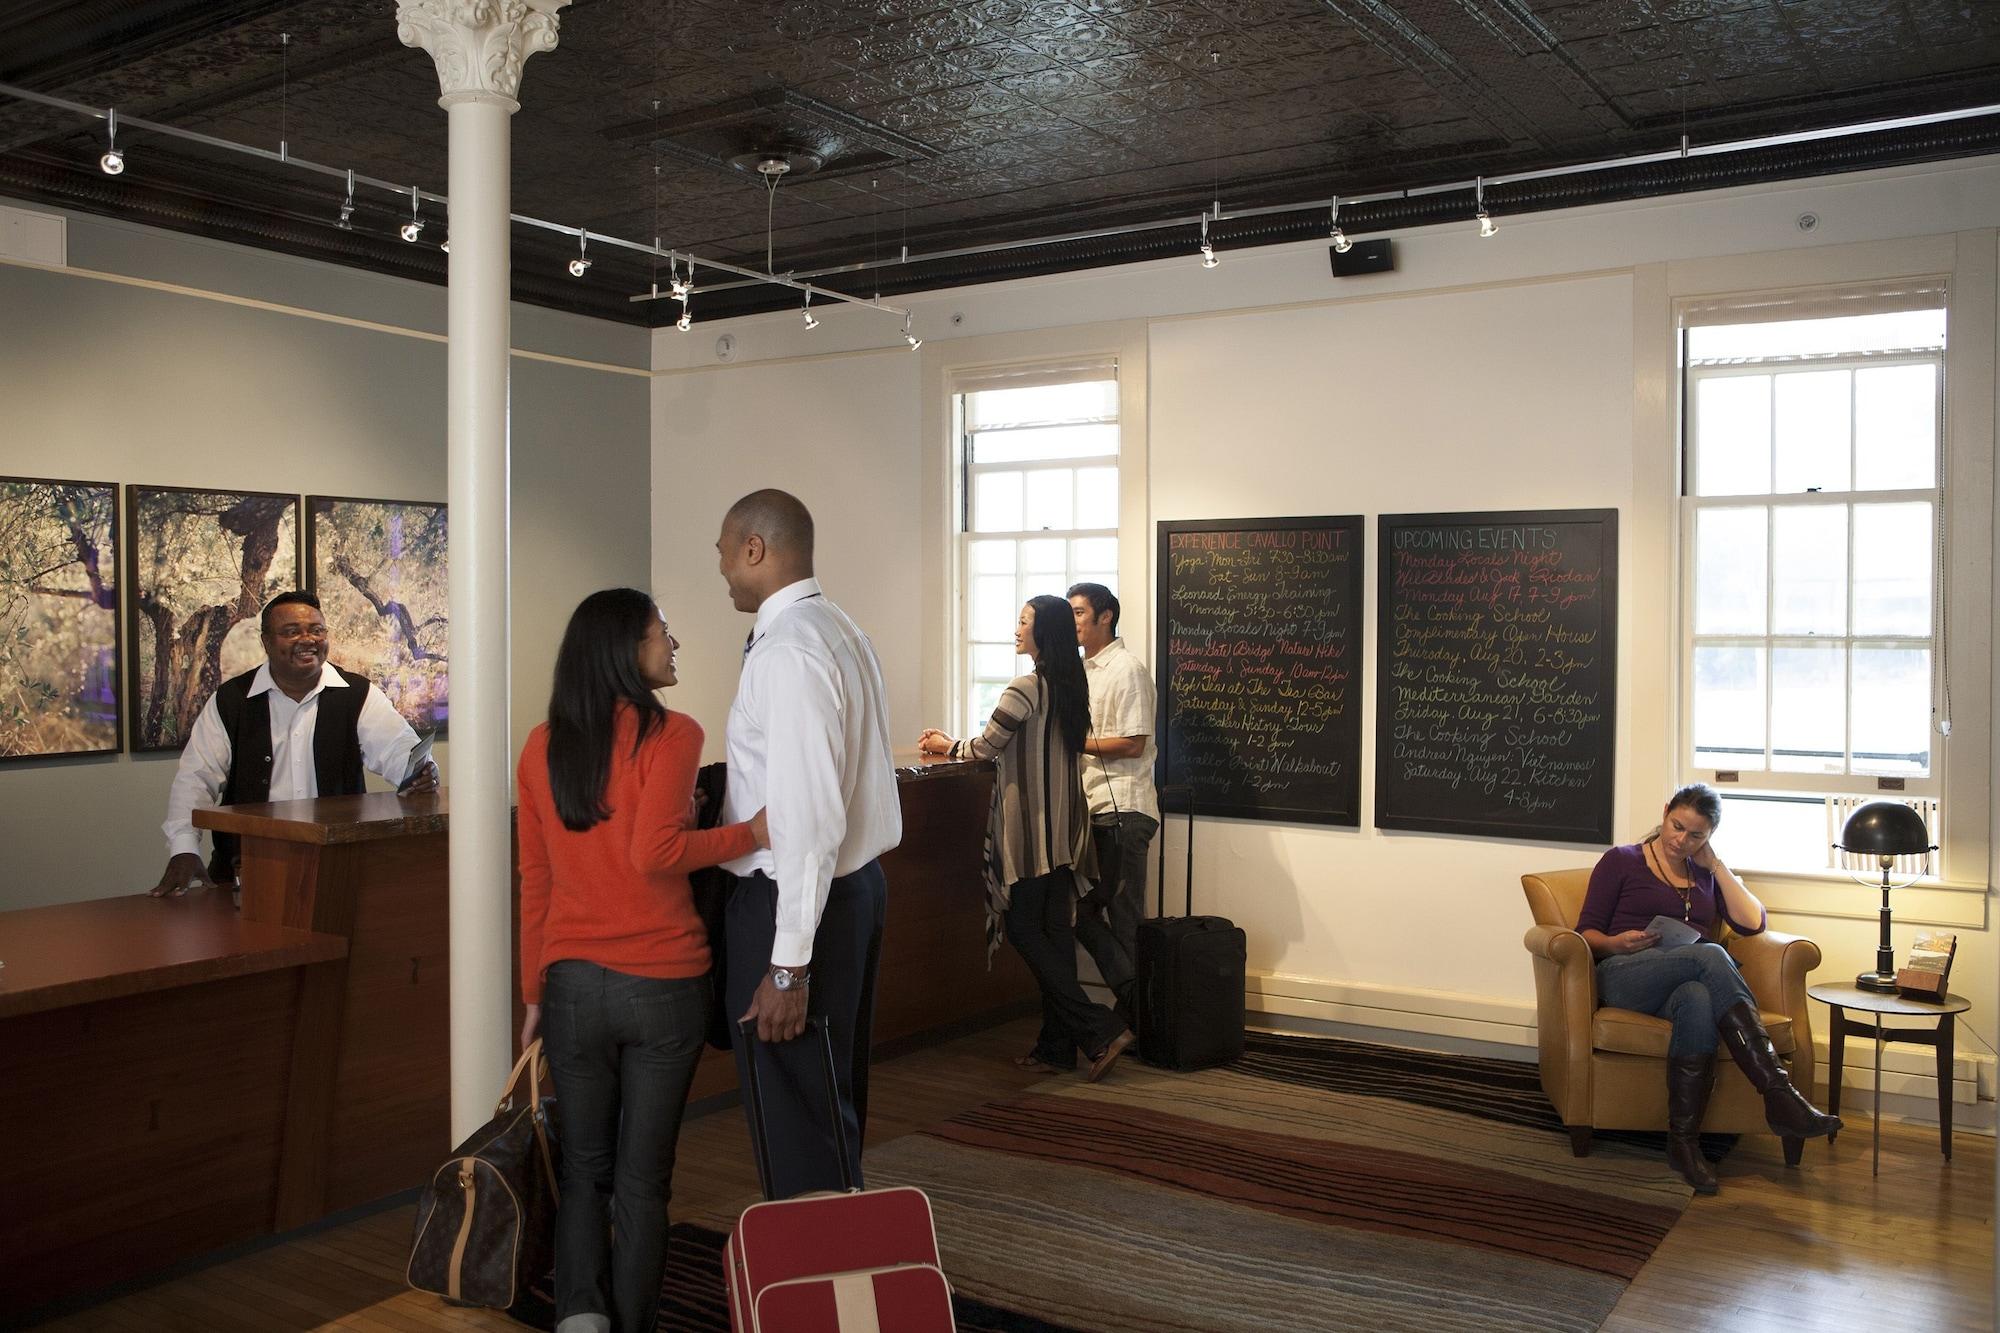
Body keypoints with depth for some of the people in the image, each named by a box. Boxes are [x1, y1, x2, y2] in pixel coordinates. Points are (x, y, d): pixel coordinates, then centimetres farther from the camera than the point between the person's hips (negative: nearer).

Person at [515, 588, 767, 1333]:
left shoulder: (542, 746, 4)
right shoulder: (671, 734, -10)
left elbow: (534, 880, 8)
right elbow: (654, 852, -22)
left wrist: (535, 992, 14)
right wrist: (752, 832, -12)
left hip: (573, 984, 4)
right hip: (664, 984, -3)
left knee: (584, 1168, 17)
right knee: (642, 1177, 10)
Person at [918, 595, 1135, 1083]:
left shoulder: (1024, 689, -16)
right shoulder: (1072, 687, 9)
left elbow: (987, 747, -6)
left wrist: (947, 746, 14)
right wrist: (954, 742, 23)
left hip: (1030, 828, -8)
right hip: (1064, 828, 8)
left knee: (1024, 929, 0)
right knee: (1056, 930, 10)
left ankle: (1100, 1029, -5)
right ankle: (1057, 1047, 15)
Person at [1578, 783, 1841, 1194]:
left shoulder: (1707, 875, 26)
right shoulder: (1621, 861, 15)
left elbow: (1752, 923, 8)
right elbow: (1586, 933, 8)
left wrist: (1715, 865, 10)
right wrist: (1617, 943, -14)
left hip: (1690, 983, 3)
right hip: (1626, 977, -3)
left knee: (1699, 1001, -40)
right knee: (1710, 954, -36)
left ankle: (1684, 1141, -37)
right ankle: (1779, 1094, -44)